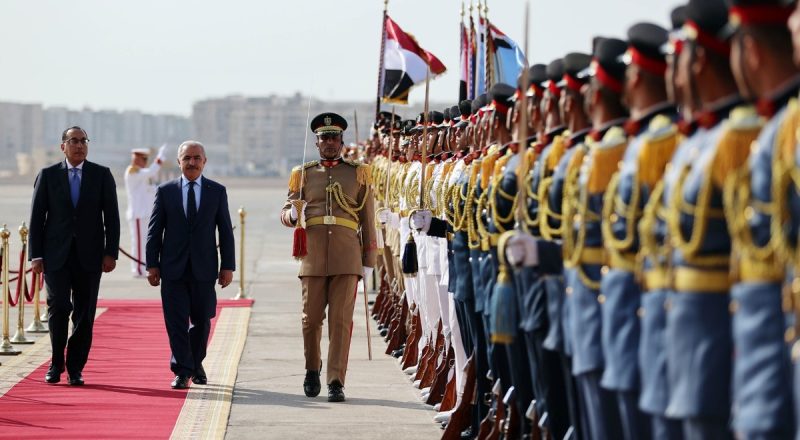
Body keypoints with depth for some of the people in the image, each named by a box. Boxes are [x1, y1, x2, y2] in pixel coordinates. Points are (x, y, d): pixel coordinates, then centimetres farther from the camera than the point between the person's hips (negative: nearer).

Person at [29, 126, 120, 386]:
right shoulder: (47, 176, 5)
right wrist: (36, 255, -3)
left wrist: (111, 253, -4)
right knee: (58, 307, -10)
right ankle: (56, 365, 5)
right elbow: (37, 218, 4)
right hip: (56, 255, -1)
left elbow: (111, 217, 5)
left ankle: (75, 368, 9)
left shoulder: (102, 175, 6)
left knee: (85, 314, 1)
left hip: (89, 255, 1)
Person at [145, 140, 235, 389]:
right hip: (173, 268, -1)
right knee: (176, 322, -4)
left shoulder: (217, 191, 6)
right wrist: (152, 264, -2)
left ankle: (196, 364, 29)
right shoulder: (165, 191, 5)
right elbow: (154, 231, 5)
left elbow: (225, 231, 6)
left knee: (201, 321, 8)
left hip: (203, 269, 1)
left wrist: (228, 266, 0)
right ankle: (182, 371, 0)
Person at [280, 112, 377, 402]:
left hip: (346, 257, -1)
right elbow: (285, 213, 15)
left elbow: (368, 220, 10)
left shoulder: (358, 174, 9)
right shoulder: (304, 174, 12)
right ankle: (312, 369, 27)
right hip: (313, 256, 1)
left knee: (341, 320, -6)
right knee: (311, 318, 5)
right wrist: (293, 215, -10)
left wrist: (369, 259, 6)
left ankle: (336, 381, -5)